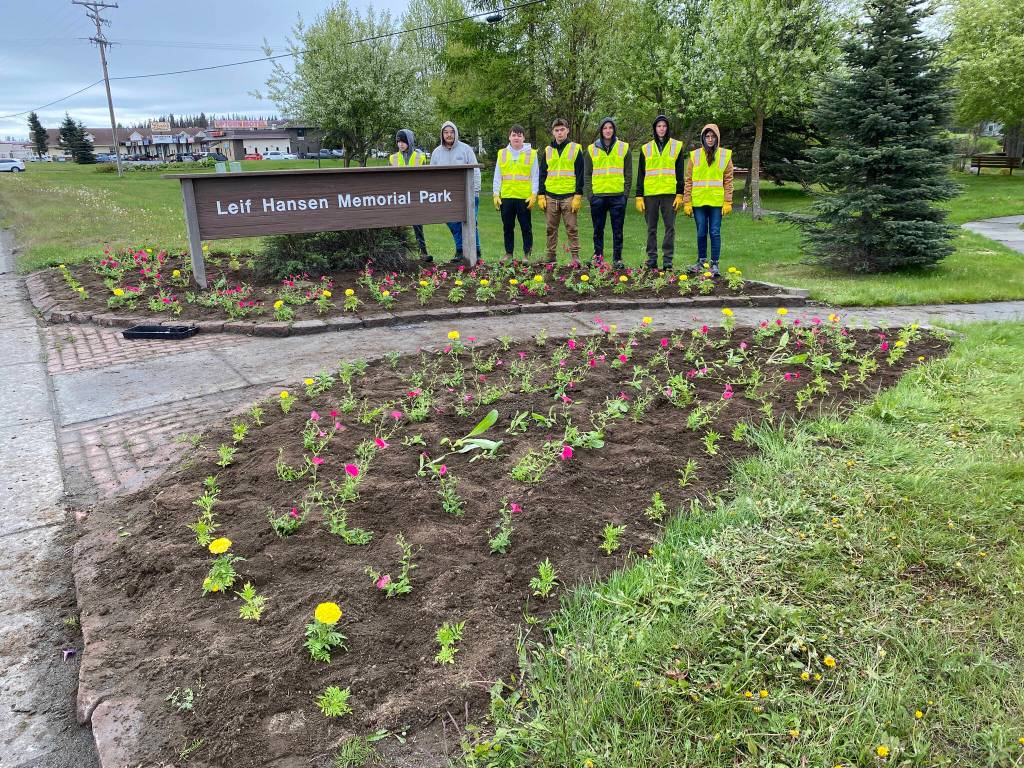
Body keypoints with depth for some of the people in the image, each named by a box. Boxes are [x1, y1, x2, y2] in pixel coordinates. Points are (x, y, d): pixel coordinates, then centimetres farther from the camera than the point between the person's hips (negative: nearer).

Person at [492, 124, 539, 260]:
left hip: (524, 197, -2)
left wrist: (534, 195, -7)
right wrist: (496, 194, 2)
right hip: (506, 197, 3)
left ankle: (527, 253, 11)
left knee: (526, 227, 2)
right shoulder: (502, 154, 11)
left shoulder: (531, 154, 4)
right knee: (507, 227, 8)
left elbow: (535, 176, 2)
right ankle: (508, 253, 18)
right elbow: (497, 176, 11)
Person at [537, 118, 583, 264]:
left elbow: (580, 174, -1)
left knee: (572, 228, -2)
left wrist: (578, 196, -9)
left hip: (569, 196, -3)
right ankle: (550, 256, 13)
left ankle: (575, 256, 1)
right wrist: (541, 195, 5)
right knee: (551, 228, 7)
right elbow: (542, 174, 14)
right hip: (550, 196, 3)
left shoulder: (576, 149, 3)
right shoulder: (548, 150, 12)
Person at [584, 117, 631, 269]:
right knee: (598, 229, 7)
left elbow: (628, 173, 7)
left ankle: (617, 258, 9)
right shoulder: (592, 149, 8)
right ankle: (598, 255, 16)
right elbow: (587, 173, 9)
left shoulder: (624, 148, 6)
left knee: (617, 229, 2)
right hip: (598, 196, 1)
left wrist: (626, 192, -1)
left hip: (618, 196, -1)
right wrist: (590, 192, 0)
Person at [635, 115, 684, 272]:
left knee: (670, 226, -1)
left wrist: (680, 194, -3)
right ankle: (652, 259, 10)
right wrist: (639, 196, 3)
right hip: (650, 193, 1)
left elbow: (680, 173, 5)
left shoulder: (677, 146, 8)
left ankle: (667, 259, 4)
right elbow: (640, 175, 10)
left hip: (670, 193, -1)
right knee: (651, 228, 4)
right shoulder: (646, 148, 11)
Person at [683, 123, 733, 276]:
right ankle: (701, 260, 22)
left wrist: (728, 202, -5)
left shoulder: (725, 155, 4)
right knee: (701, 233, 7)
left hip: (717, 201, -1)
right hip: (698, 201, 1)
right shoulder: (695, 155, 4)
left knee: (715, 232, 0)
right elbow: (688, 180, 4)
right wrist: (687, 202, -2)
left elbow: (728, 180, 2)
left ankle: (714, 264, 8)